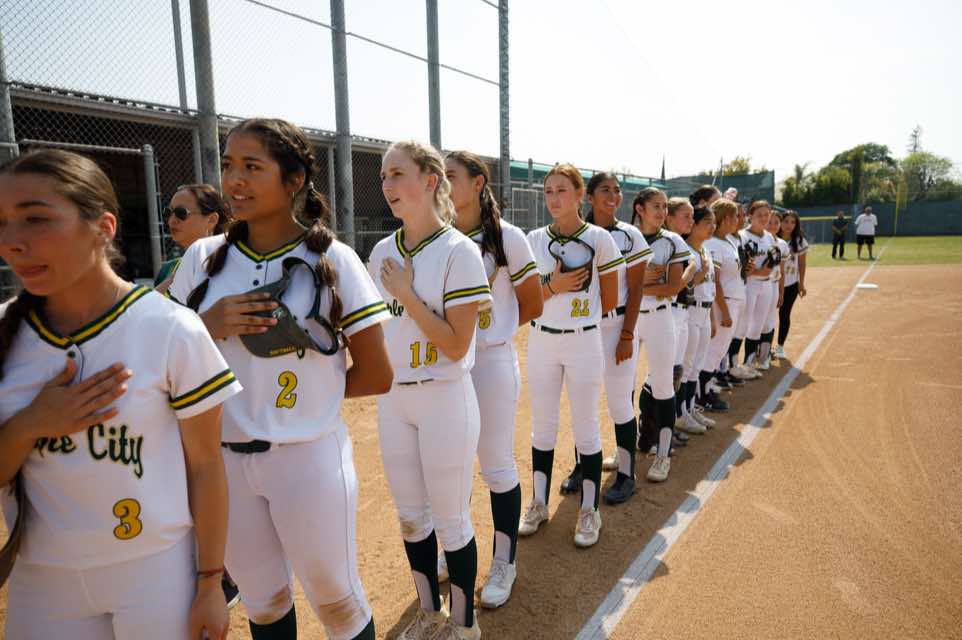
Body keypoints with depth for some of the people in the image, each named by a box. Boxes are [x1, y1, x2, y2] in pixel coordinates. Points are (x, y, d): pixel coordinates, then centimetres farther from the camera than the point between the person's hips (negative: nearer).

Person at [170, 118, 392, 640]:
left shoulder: (333, 260, -9)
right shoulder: (202, 258, 1)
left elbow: (376, 376, -7)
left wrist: (308, 389, -5)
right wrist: (209, 325, -12)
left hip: (310, 457, -3)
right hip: (223, 458, 4)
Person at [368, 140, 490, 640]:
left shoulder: (458, 251, -13)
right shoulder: (382, 252, 4)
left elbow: (456, 346, -18)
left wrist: (406, 294, -17)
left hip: (445, 398, -6)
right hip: (393, 398, 6)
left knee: (450, 520, 8)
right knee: (410, 515, 18)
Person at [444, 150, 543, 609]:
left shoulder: (507, 237, -6)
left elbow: (532, 305, 0)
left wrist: (491, 330, 2)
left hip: (491, 362, -4)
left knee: (497, 465, 7)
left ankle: (504, 562, 26)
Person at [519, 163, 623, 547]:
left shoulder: (599, 238, -4)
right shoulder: (534, 240, 4)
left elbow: (610, 300, 1)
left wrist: (579, 315, 5)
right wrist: (554, 287, -13)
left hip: (584, 342, -3)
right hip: (541, 341, 3)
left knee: (585, 427, 6)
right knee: (542, 425, 12)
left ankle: (590, 510, 21)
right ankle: (539, 503, 28)